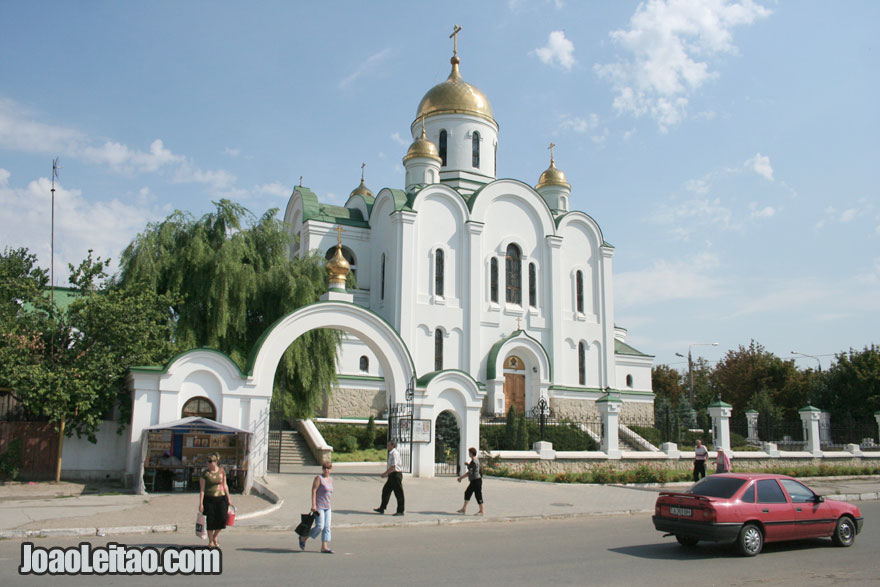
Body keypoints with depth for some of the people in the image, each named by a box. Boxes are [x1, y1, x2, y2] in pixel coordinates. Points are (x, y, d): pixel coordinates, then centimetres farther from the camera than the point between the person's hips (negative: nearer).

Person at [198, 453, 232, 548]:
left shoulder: (222, 472, 4)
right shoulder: (205, 473, -6)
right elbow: (202, 489, -6)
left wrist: (228, 499, 12)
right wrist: (201, 503, -11)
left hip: (221, 498, 2)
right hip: (209, 499, -2)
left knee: (222, 519, -5)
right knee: (210, 521, 1)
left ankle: (215, 537, 21)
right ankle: (210, 541, 19)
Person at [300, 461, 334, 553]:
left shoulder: (330, 480, 14)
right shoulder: (319, 478, -7)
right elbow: (314, 491, -13)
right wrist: (313, 505, -20)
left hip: (327, 507, 7)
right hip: (318, 507, -7)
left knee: (327, 527, 1)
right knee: (320, 526, -11)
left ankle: (324, 547, 3)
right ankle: (303, 538, 8)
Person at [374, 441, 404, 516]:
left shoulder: (395, 454, -18)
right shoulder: (391, 453, 13)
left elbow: (393, 467, -23)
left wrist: (385, 473, -19)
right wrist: (386, 473, 19)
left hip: (396, 475, -10)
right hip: (392, 476, 10)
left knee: (398, 493, -1)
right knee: (386, 491, 11)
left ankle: (400, 511, 6)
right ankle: (382, 509, 17)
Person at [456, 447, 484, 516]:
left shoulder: (474, 462, -20)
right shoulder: (476, 460, 11)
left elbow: (469, 473, -21)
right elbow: (470, 470, 19)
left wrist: (461, 477, -12)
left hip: (477, 480, -11)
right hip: (473, 481, 11)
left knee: (478, 495, -1)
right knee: (467, 493, 14)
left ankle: (481, 511, 9)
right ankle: (464, 509, 21)